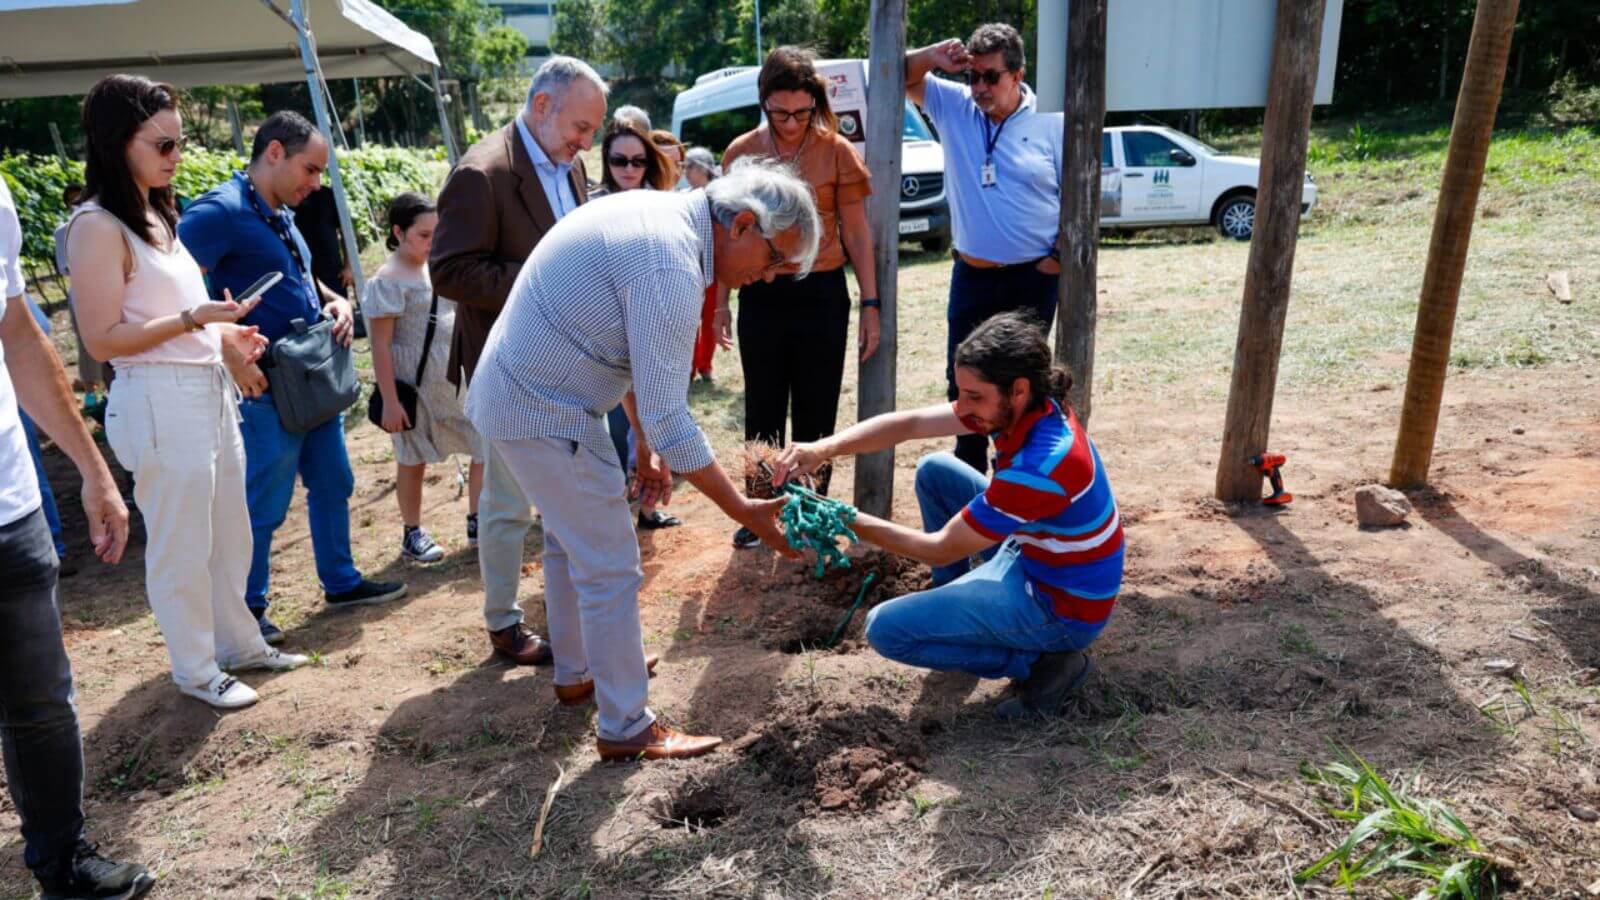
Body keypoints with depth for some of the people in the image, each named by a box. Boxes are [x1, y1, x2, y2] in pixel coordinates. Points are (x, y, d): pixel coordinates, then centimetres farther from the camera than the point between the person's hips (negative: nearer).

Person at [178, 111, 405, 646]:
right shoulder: (222, 211, -16)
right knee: (264, 503, 3)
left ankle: (341, 582, 33)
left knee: (333, 484, 17)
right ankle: (247, 611, 20)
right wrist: (231, 357, -25)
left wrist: (335, 301, 4)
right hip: (269, 387, -9)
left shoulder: (279, 213, 13)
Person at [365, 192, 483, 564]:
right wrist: (389, 401, -17)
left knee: (488, 444, 4)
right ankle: (412, 535, 22)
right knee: (414, 459, 7)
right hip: (415, 384, -6)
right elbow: (381, 345, -14)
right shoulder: (388, 281, -12)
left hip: (457, 378, 6)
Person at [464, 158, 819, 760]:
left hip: (516, 390, 11)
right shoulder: (671, 267, -27)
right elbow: (669, 418, -28)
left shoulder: (663, 215, 5)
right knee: (611, 569, -2)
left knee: (571, 540, 25)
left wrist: (646, 445, 15)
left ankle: (576, 673, 44)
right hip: (546, 415, -11)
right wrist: (744, 511, -21)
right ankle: (627, 729, 12)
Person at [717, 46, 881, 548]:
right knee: (762, 411, 12)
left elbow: (857, 233, -1)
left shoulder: (836, 152, -5)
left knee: (816, 413, 8)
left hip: (821, 294, -2)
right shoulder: (741, 152, 0)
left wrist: (870, 304, -4)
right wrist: (721, 302, 6)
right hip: (761, 295, 2)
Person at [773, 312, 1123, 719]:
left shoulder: (1042, 465, -34)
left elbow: (940, 550, -24)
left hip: (1062, 606, -9)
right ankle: (956, 605, 22)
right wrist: (823, 449, -25)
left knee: (886, 628, -12)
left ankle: (1043, 662, -5)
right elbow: (907, 424, -11)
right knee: (934, 470, 12)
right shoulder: (1023, 407, -9)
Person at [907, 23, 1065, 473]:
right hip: (971, 275, 3)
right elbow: (901, 78, 1)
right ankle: (969, 473, 23)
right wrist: (932, 56, -19)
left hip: (1034, 279, -3)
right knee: (963, 378, 8)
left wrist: (1062, 255, -8)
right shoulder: (954, 106, 1)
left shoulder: (1050, 125, -6)